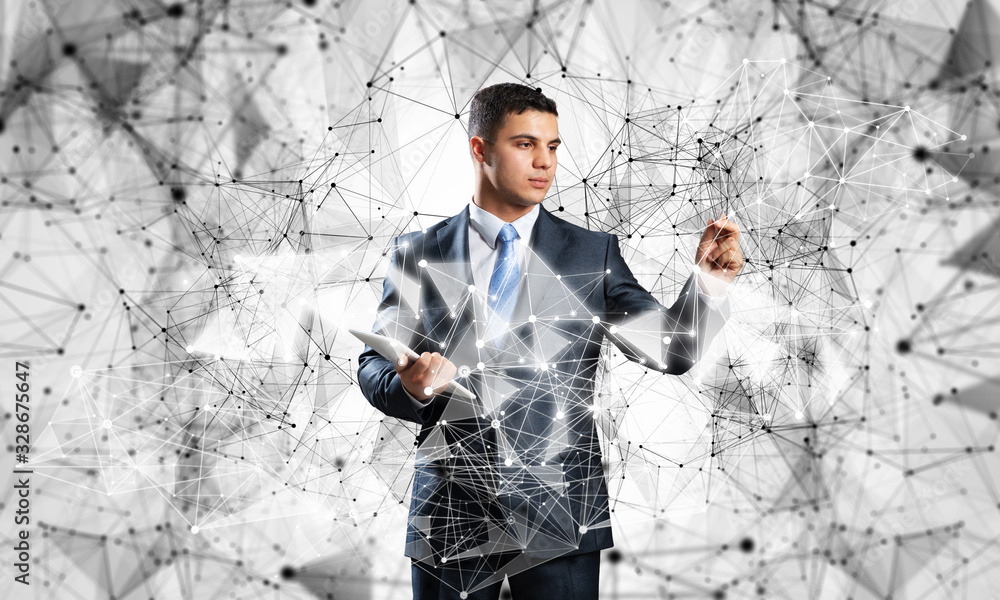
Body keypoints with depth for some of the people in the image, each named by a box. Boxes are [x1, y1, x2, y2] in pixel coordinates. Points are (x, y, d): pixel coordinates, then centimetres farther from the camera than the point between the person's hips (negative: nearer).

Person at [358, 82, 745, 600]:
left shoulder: (594, 254, 4)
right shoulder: (418, 254, 4)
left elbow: (669, 351, -3)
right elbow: (374, 366, 5)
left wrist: (707, 282, -20)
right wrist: (408, 386, -16)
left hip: (558, 517, 0)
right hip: (451, 516, 1)